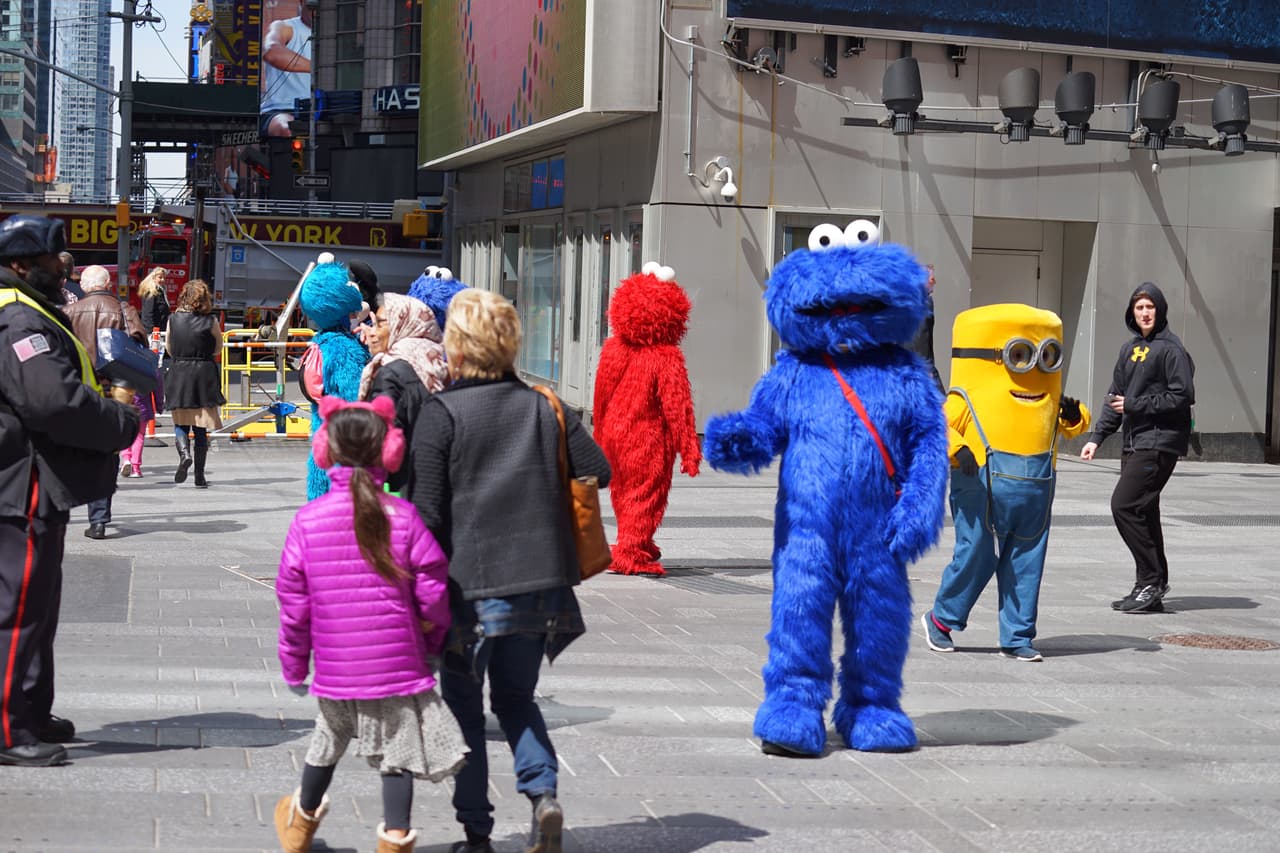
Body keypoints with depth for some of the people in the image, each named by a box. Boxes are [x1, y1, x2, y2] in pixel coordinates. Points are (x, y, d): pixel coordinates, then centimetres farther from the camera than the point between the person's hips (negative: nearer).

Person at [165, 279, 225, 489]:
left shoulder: (173, 319, -2)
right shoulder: (209, 322, -7)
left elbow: (168, 346, 9)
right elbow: (218, 347, 6)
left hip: (178, 372, 1)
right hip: (204, 374, -1)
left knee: (180, 424, 12)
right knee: (201, 428, 6)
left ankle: (184, 453, -19)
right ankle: (199, 476, 6)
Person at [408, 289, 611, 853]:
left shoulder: (441, 412, -9)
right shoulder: (543, 406, 5)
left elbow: (427, 510, -12)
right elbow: (598, 470, 7)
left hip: (471, 582, -4)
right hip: (542, 580, 4)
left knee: (463, 705, 11)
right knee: (515, 695, 21)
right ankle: (543, 792, -2)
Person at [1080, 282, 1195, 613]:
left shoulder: (1171, 349, -8)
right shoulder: (1130, 348, 16)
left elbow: (1183, 396, -14)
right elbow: (1115, 396, 20)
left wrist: (1134, 405, -13)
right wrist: (1097, 437, 12)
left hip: (1159, 442, -8)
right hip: (1134, 443, 8)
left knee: (1124, 505, -14)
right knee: (1143, 512, 9)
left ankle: (1152, 583, -7)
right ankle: (1150, 587, 15)